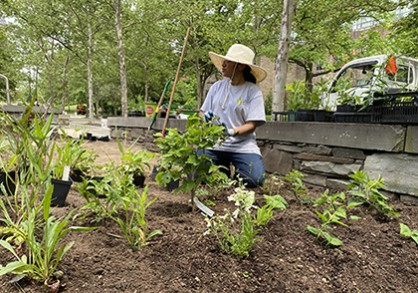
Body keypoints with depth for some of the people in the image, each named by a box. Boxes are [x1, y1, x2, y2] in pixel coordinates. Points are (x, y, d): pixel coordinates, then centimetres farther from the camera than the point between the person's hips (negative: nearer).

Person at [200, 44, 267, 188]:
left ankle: (232, 170, 12)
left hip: (242, 146, -2)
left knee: (255, 179, -23)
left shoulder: (253, 91, -5)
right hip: (214, 144, 3)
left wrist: (232, 131, -28)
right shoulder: (217, 86, 6)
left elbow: (252, 125, -10)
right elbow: (202, 112, 12)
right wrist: (206, 118, -12)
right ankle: (223, 166, 14)